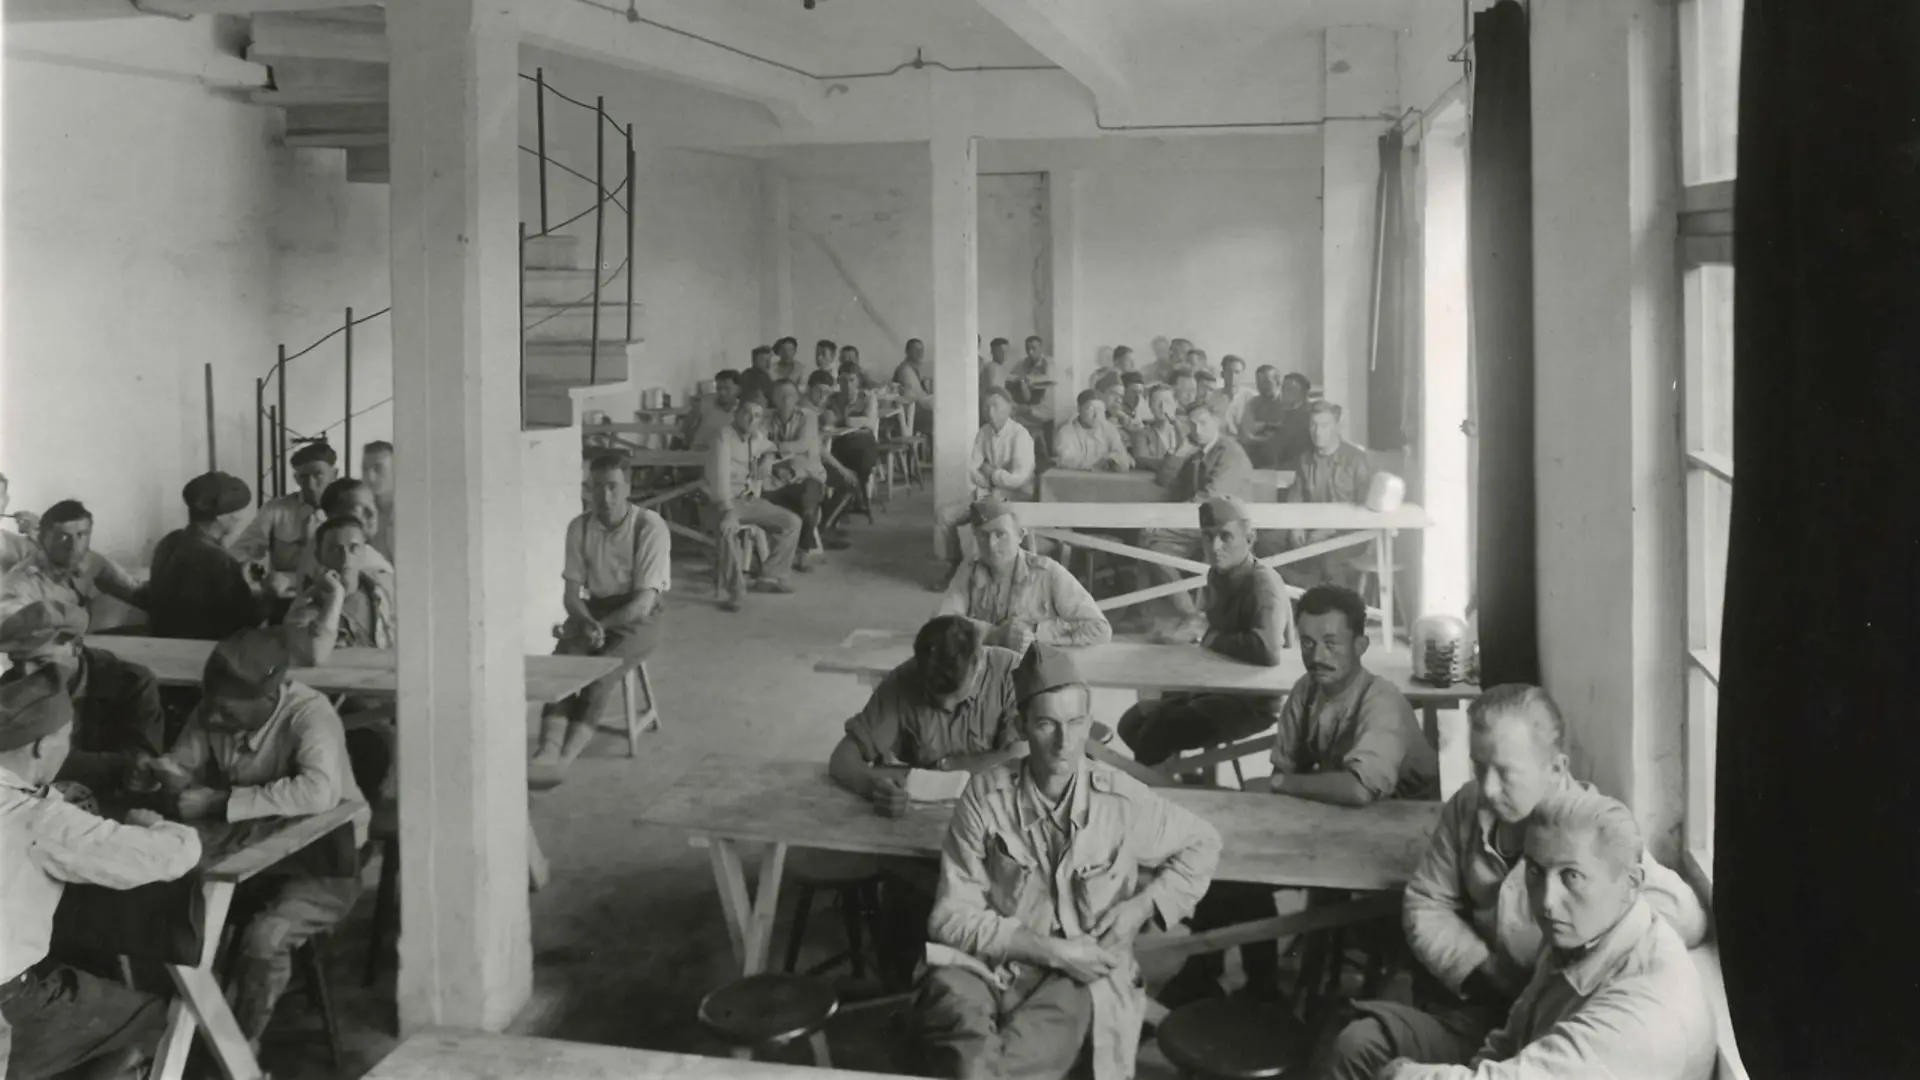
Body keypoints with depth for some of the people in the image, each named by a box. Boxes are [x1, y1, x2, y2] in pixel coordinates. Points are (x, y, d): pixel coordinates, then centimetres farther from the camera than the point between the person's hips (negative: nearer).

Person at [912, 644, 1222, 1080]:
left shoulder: (1122, 800, -2)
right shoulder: (986, 795, -4)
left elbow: (1202, 845, 15)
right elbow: (952, 916, -5)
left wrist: (1143, 905, -2)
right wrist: (1052, 950, -14)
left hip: (1081, 975, 0)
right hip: (990, 962, 1)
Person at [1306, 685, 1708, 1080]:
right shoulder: (1468, 806, -1)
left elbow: (1686, 917, -30)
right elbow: (1427, 905, 6)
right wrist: (1481, 971, -10)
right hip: (1471, 999, 6)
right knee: (1352, 1044, -10)